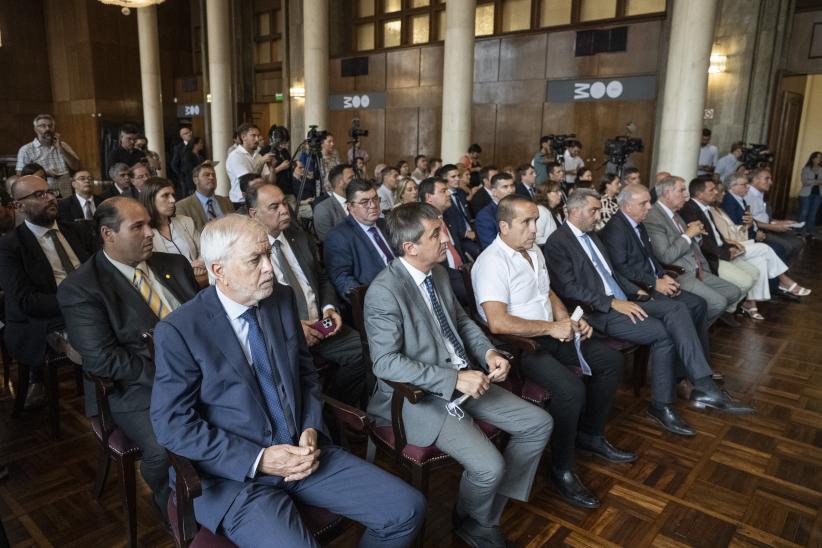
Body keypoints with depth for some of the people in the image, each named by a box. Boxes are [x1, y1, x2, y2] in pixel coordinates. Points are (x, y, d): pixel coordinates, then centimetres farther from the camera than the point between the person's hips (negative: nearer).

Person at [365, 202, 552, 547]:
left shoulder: (438, 272, 5)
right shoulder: (384, 291, -21)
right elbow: (386, 363, -23)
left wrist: (488, 352, -3)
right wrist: (454, 379, -26)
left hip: (463, 380, 8)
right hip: (419, 396, -8)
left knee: (539, 425, 3)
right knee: (489, 466, -22)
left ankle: (490, 508, 19)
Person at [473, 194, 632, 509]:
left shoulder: (534, 252, 13)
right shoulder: (492, 262, -19)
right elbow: (497, 322, -28)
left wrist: (569, 322, 3)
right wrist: (552, 328, -19)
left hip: (551, 334, 10)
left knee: (611, 360, 5)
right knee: (571, 388, -29)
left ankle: (590, 435, 22)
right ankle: (562, 469, -6)